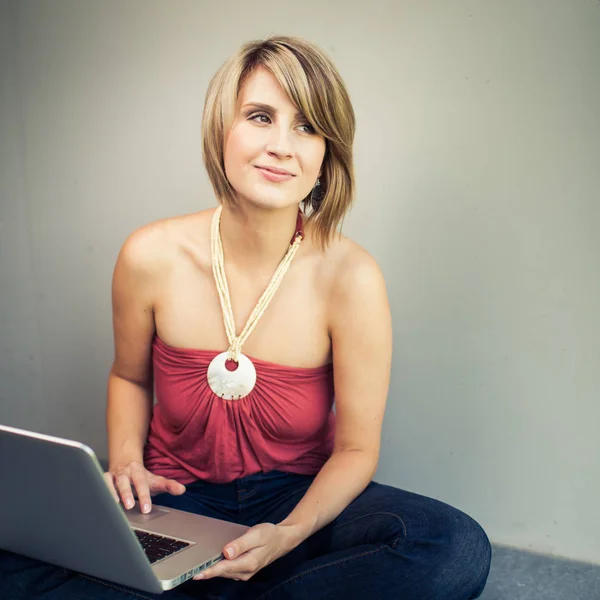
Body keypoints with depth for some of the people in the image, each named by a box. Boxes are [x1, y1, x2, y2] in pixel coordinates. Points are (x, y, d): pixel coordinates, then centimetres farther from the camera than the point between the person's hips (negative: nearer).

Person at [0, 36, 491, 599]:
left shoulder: (349, 278, -17)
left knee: (458, 549, -29)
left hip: (298, 500, 0)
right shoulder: (151, 257, -12)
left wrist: (290, 535, -27)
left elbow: (356, 449, -9)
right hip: (174, 503, 1)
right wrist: (126, 464, -10)